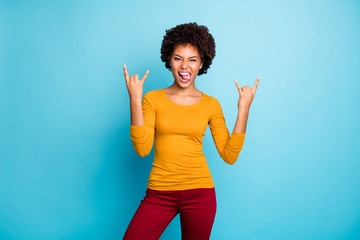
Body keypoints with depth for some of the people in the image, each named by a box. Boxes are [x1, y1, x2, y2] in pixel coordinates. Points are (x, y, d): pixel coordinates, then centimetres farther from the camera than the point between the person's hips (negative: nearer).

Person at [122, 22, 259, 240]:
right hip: (159, 194, 0)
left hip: (199, 192, 1)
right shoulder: (153, 99, 1)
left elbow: (229, 155, -3)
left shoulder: (211, 105, 3)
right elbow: (142, 148, -10)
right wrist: (135, 100, -16)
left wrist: (244, 110, -7)